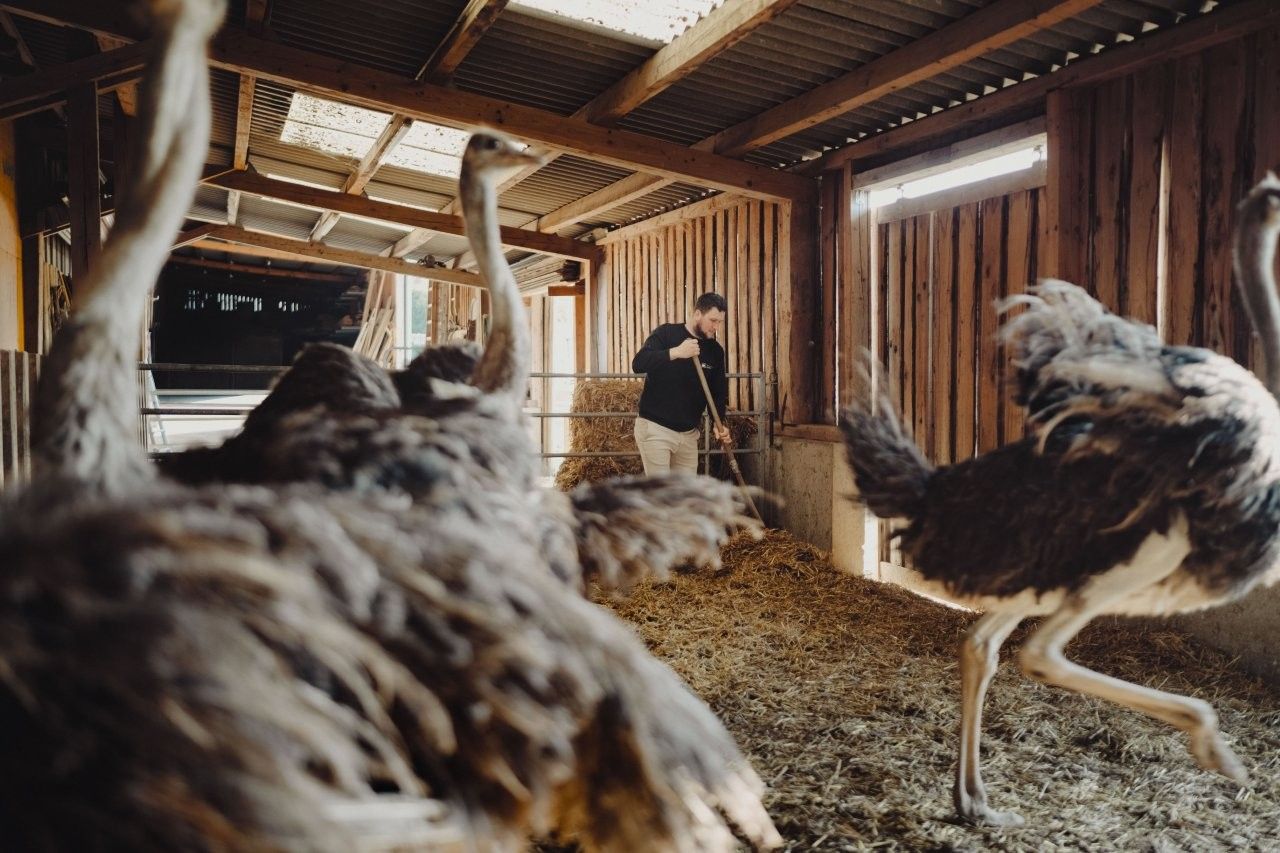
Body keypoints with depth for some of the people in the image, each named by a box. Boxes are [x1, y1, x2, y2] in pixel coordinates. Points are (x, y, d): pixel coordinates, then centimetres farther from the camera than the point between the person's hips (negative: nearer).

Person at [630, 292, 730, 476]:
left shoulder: (715, 351, 6)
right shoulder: (667, 333, -8)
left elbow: (718, 392, 10)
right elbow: (638, 364, -21)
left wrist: (720, 423, -7)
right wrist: (675, 352, -33)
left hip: (689, 433, 6)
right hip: (655, 428, -5)